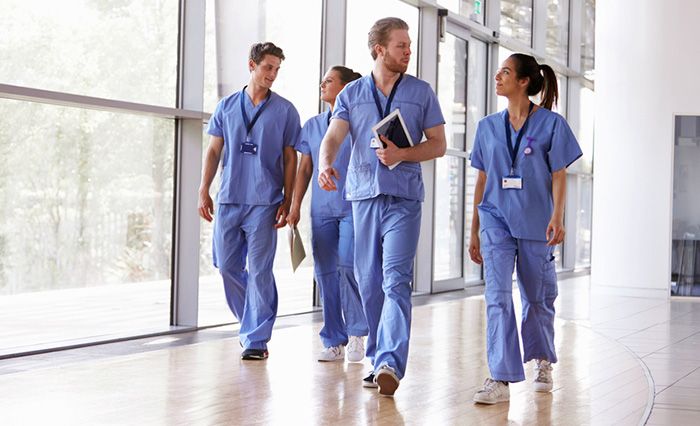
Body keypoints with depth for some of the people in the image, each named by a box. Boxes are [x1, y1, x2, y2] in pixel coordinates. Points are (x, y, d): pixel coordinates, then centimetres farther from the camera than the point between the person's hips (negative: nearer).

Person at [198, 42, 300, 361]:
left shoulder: (285, 110, 5)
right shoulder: (227, 107, 11)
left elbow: (290, 158, 5)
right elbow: (214, 151, 13)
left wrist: (287, 201, -1)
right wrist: (204, 191, 5)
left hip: (264, 201, -3)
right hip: (229, 199, 3)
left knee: (259, 270, -6)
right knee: (227, 266, 6)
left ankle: (256, 338, 1)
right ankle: (251, 322, 27)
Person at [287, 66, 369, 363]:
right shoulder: (313, 126, 15)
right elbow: (304, 169, 16)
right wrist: (295, 206, 9)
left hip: (353, 206, -5)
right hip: (321, 210, 5)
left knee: (348, 266, -16)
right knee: (325, 272, 2)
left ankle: (356, 333, 2)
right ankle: (334, 343, 10)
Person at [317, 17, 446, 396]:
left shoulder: (421, 92, 9)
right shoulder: (352, 93, 11)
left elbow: (438, 144, 9)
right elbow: (333, 137, -2)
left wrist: (403, 154, -10)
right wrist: (325, 164, -25)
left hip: (404, 197, -2)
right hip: (363, 194, 2)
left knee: (396, 280, -14)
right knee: (368, 281, 6)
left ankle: (391, 363, -22)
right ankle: (377, 359, 18)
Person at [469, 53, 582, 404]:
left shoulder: (551, 124, 0)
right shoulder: (488, 126, 10)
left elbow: (558, 175, -2)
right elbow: (482, 180, 13)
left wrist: (557, 216, -16)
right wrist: (474, 230, 12)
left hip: (535, 222, -2)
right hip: (496, 220, 2)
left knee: (537, 296, 9)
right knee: (498, 295, -12)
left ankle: (543, 362, 34)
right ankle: (500, 379, -15)